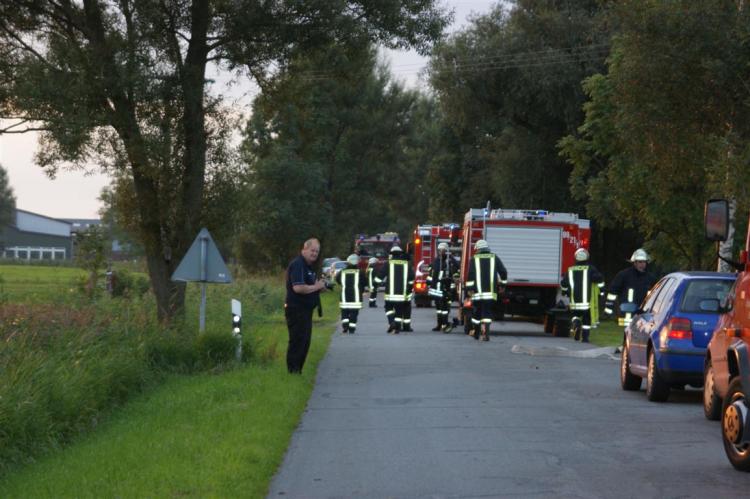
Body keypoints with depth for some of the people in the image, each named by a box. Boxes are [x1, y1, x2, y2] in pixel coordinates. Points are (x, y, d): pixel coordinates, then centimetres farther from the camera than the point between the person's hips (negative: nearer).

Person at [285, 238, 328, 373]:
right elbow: (298, 288, -27)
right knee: (298, 342, -9)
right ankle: (293, 371, -6)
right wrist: (316, 287, -16)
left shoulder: (308, 266, 18)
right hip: (297, 310, -11)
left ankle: (298, 371, 20)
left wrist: (319, 286, 9)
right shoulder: (297, 265, -15)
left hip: (305, 310, 11)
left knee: (305, 342, 13)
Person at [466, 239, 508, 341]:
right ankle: (486, 333, -15)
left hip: (478, 291, -1)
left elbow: (470, 274, -7)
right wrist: (502, 284, 21)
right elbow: (503, 272, 9)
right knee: (487, 313, 0)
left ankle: (476, 333, 25)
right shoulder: (494, 258, 8)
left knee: (476, 311, 13)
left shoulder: (474, 259, 3)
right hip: (491, 291, 1)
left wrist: (469, 288, -7)